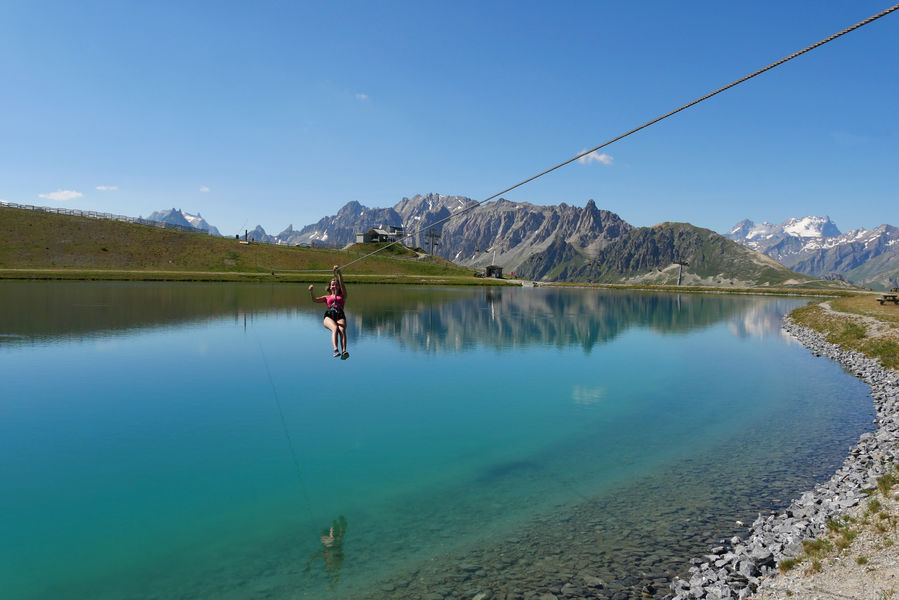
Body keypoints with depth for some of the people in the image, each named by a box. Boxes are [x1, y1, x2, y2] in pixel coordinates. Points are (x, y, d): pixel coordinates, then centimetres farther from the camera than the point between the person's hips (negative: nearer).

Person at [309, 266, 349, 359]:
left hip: (340, 316, 0)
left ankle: (344, 351, -50)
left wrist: (338, 273, 0)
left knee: (342, 330, -32)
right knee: (335, 328, -33)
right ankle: (335, 350, -50)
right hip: (329, 316, 0)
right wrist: (311, 291, -3)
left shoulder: (342, 296, 28)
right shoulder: (327, 297, 31)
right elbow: (315, 300, 15)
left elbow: (342, 284, 13)